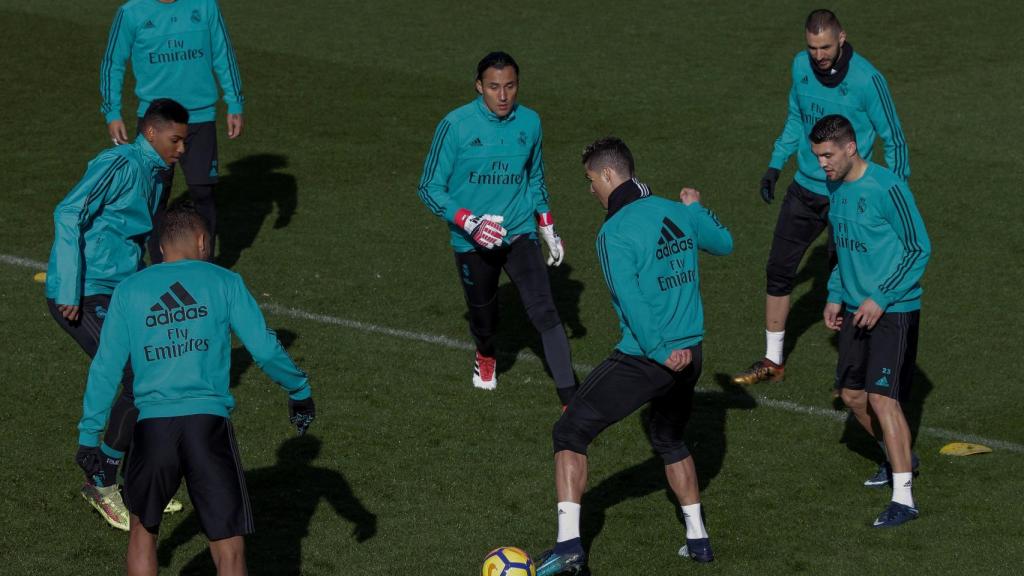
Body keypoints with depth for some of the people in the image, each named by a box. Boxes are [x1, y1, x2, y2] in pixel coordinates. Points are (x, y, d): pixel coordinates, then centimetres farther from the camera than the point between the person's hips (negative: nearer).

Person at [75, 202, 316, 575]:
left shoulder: (129, 290, 12)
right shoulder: (223, 282, 7)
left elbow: (106, 369, 9)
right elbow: (265, 349, 2)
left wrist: (88, 437, 13)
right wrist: (299, 392, 18)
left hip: (152, 428, 2)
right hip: (209, 424, -2)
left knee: (143, 530, 25)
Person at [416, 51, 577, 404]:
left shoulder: (529, 122, 0)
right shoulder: (456, 126, -13)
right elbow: (430, 188, -9)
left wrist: (549, 231, 19)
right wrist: (469, 223, -23)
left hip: (520, 235, 1)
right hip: (472, 244, -1)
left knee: (544, 313, -15)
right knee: (483, 318, 14)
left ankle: (570, 400, -14)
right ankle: (486, 358, 51)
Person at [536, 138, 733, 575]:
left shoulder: (614, 233, -14)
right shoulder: (677, 213, 5)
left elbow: (630, 299, -25)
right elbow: (724, 243, 24)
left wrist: (662, 352, -22)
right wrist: (696, 208, 40)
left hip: (642, 359, -7)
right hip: (689, 356, 7)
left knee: (570, 433, 3)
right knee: (670, 441, 29)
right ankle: (698, 539, 29)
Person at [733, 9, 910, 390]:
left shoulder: (866, 79, -19)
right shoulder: (801, 66, -1)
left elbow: (893, 139, -10)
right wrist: (775, 164, 14)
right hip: (805, 188, 6)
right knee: (778, 271, 7)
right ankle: (773, 362, 20)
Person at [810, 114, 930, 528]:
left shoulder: (887, 187, -18)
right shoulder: (836, 187, 7)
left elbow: (919, 249, -15)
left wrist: (881, 298, -18)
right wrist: (835, 296, 11)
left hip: (894, 311, -8)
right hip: (855, 308, 8)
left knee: (882, 398, -14)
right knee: (852, 395, 12)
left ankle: (903, 499, -11)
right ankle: (900, 459, 36)